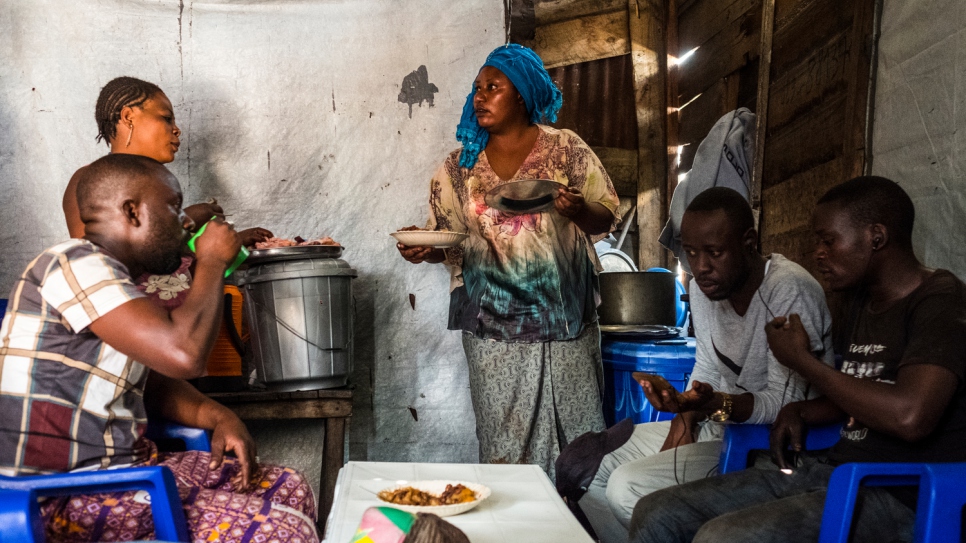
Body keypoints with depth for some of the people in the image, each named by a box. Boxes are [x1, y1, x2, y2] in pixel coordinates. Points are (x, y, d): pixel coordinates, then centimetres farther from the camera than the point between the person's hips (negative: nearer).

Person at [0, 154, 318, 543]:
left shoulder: (114, 278, 15)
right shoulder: (76, 265, -16)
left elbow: (156, 379, 20)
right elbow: (184, 355, -28)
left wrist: (219, 416, 0)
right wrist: (211, 264, -11)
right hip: (67, 502, -10)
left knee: (290, 489, 5)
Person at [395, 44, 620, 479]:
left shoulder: (566, 149, 3)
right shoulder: (460, 166, 10)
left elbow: (607, 218, 3)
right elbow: (447, 241, 12)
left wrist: (578, 210, -18)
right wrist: (423, 249, -10)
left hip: (562, 317, -1)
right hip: (494, 323, 2)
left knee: (576, 432, 4)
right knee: (504, 442, 3)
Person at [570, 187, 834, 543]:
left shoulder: (790, 290, -24)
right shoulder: (703, 286, 1)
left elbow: (786, 403, -22)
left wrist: (716, 404, -39)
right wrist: (683, 423, -3)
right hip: (719, 425, 9)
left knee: (628, 486, -24)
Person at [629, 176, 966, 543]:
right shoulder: (857, 302, 16)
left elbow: (909, 416, -27)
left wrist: (800, 359, -14)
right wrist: (799, 412, 7)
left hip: (897, 497, -8)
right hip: (827, 469, 8)